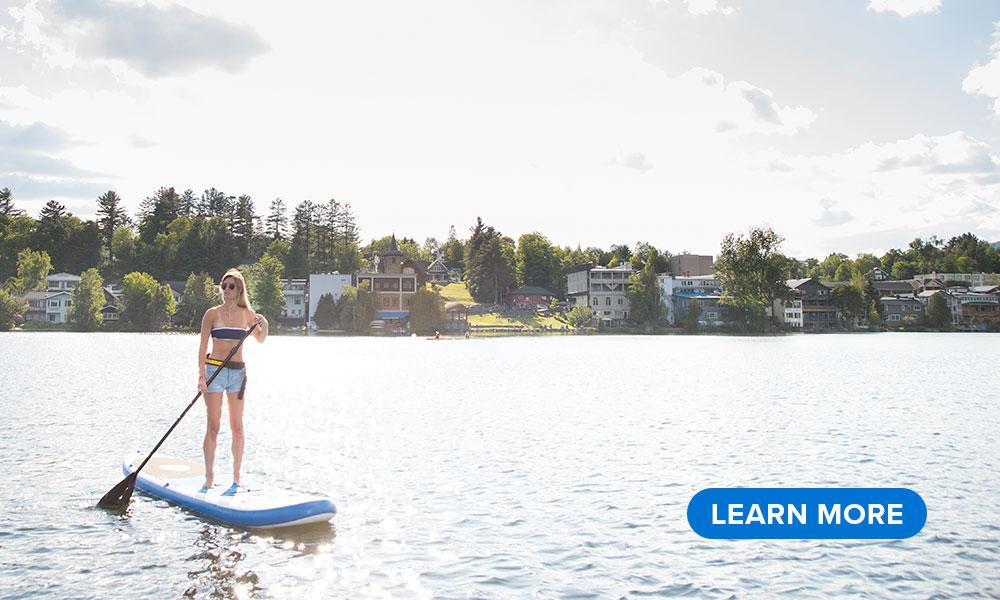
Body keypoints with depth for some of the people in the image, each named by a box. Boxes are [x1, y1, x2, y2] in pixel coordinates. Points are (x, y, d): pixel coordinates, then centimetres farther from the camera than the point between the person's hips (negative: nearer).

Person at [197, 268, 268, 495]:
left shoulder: (247, 313, 5)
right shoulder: (212, 313, -2)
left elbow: (260, 339, 19)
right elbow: (203, 346, -3)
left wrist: (264, 324, -2)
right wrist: (201, 375, -13)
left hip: (238, 372, 2)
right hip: (214, 369, -2)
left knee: (237, 427, 6)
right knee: (213, 427, -2)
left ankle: (236, 477, 15)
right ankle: (209, 477, 5)